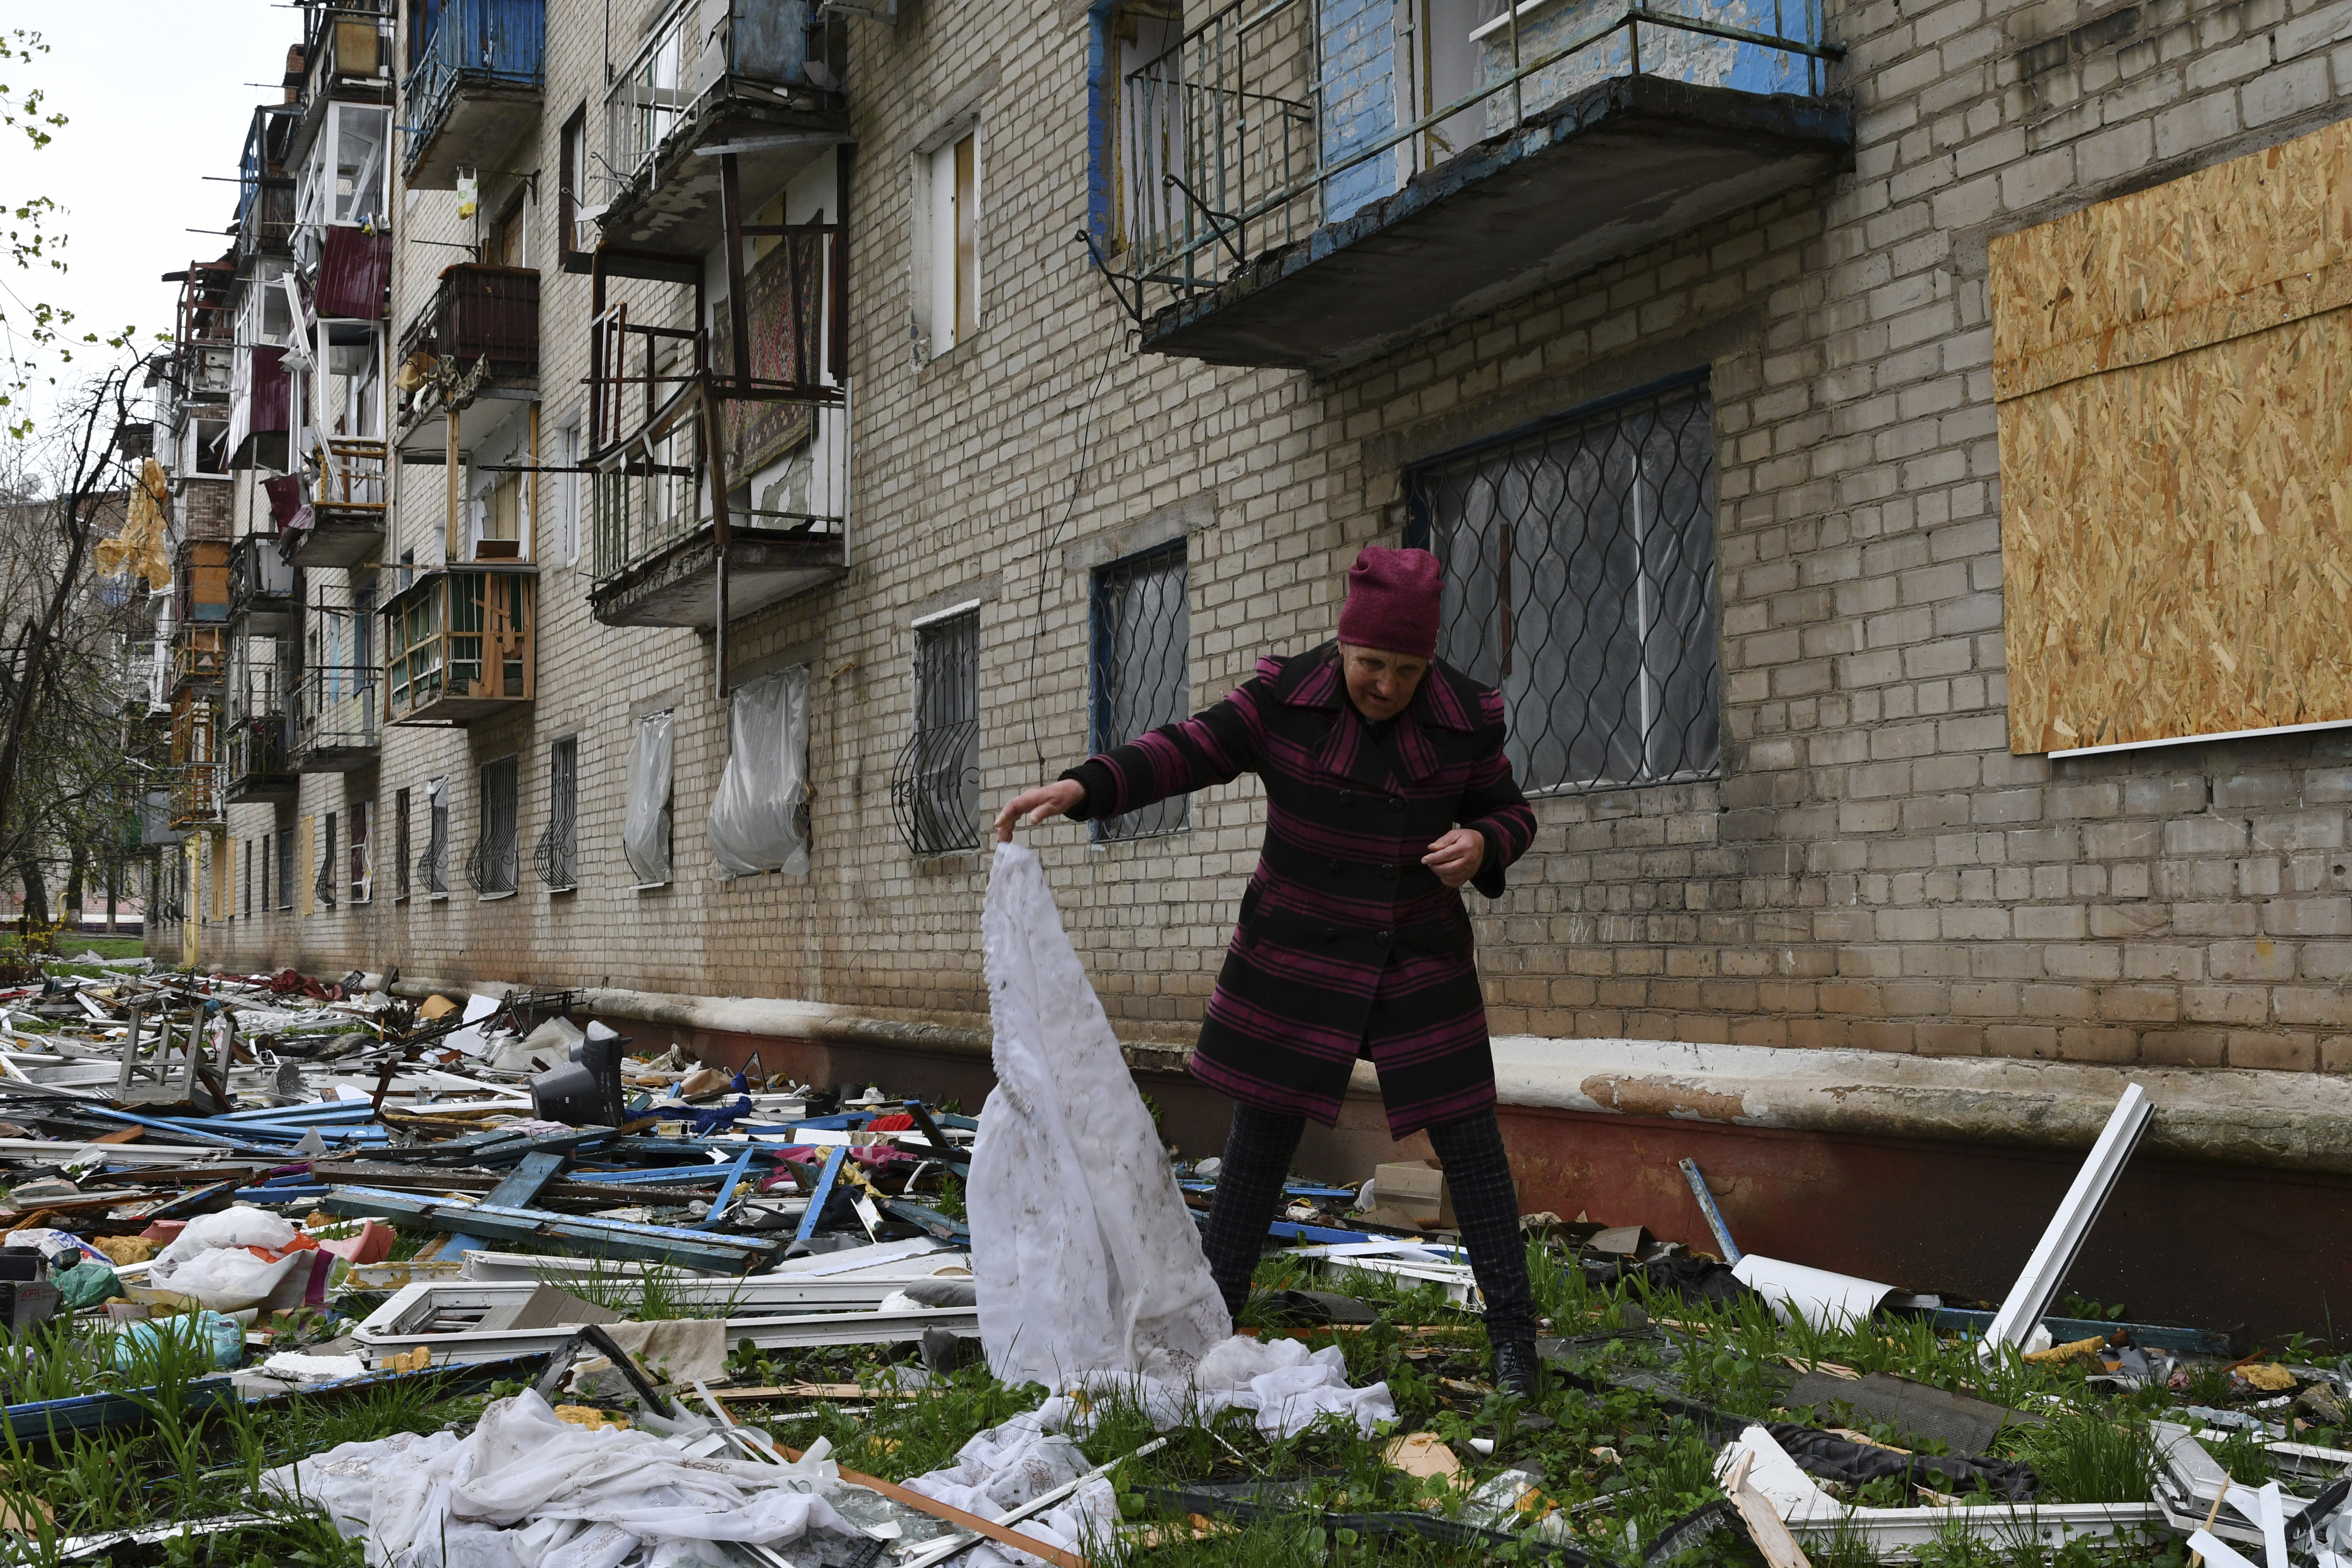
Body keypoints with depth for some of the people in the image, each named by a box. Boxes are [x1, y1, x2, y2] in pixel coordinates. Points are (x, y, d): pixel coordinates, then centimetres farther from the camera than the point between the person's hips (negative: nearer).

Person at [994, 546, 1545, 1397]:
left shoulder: (1463, 716, -10)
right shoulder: (1287, 698, -11)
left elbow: (1507, 814, 1)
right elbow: (1186, 753, -13)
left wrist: (1481, 847, -23)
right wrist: (1077, 789, -28)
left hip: (1417, 958, 0)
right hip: (1297, 954, 0)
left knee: (1468, 1138, 0)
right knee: (1261, 1134, 5)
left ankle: (1513, 1329, 16)